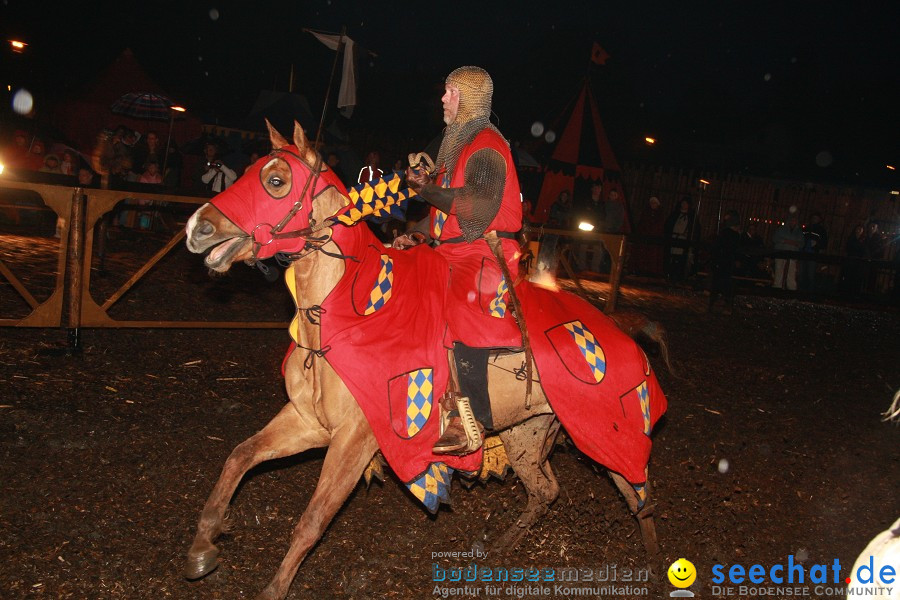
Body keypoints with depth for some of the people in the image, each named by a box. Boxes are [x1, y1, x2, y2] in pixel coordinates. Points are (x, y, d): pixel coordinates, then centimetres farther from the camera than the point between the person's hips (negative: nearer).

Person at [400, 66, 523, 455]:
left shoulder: (487, 145, -9)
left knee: (461, 304, -31)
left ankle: (470, 421, -30)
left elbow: (479, 205, -22)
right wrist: (418, 235, 14)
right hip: (452, 250, 11)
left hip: (485, 254, -10)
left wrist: (426, 189, -13)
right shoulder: (457, 142, 22)